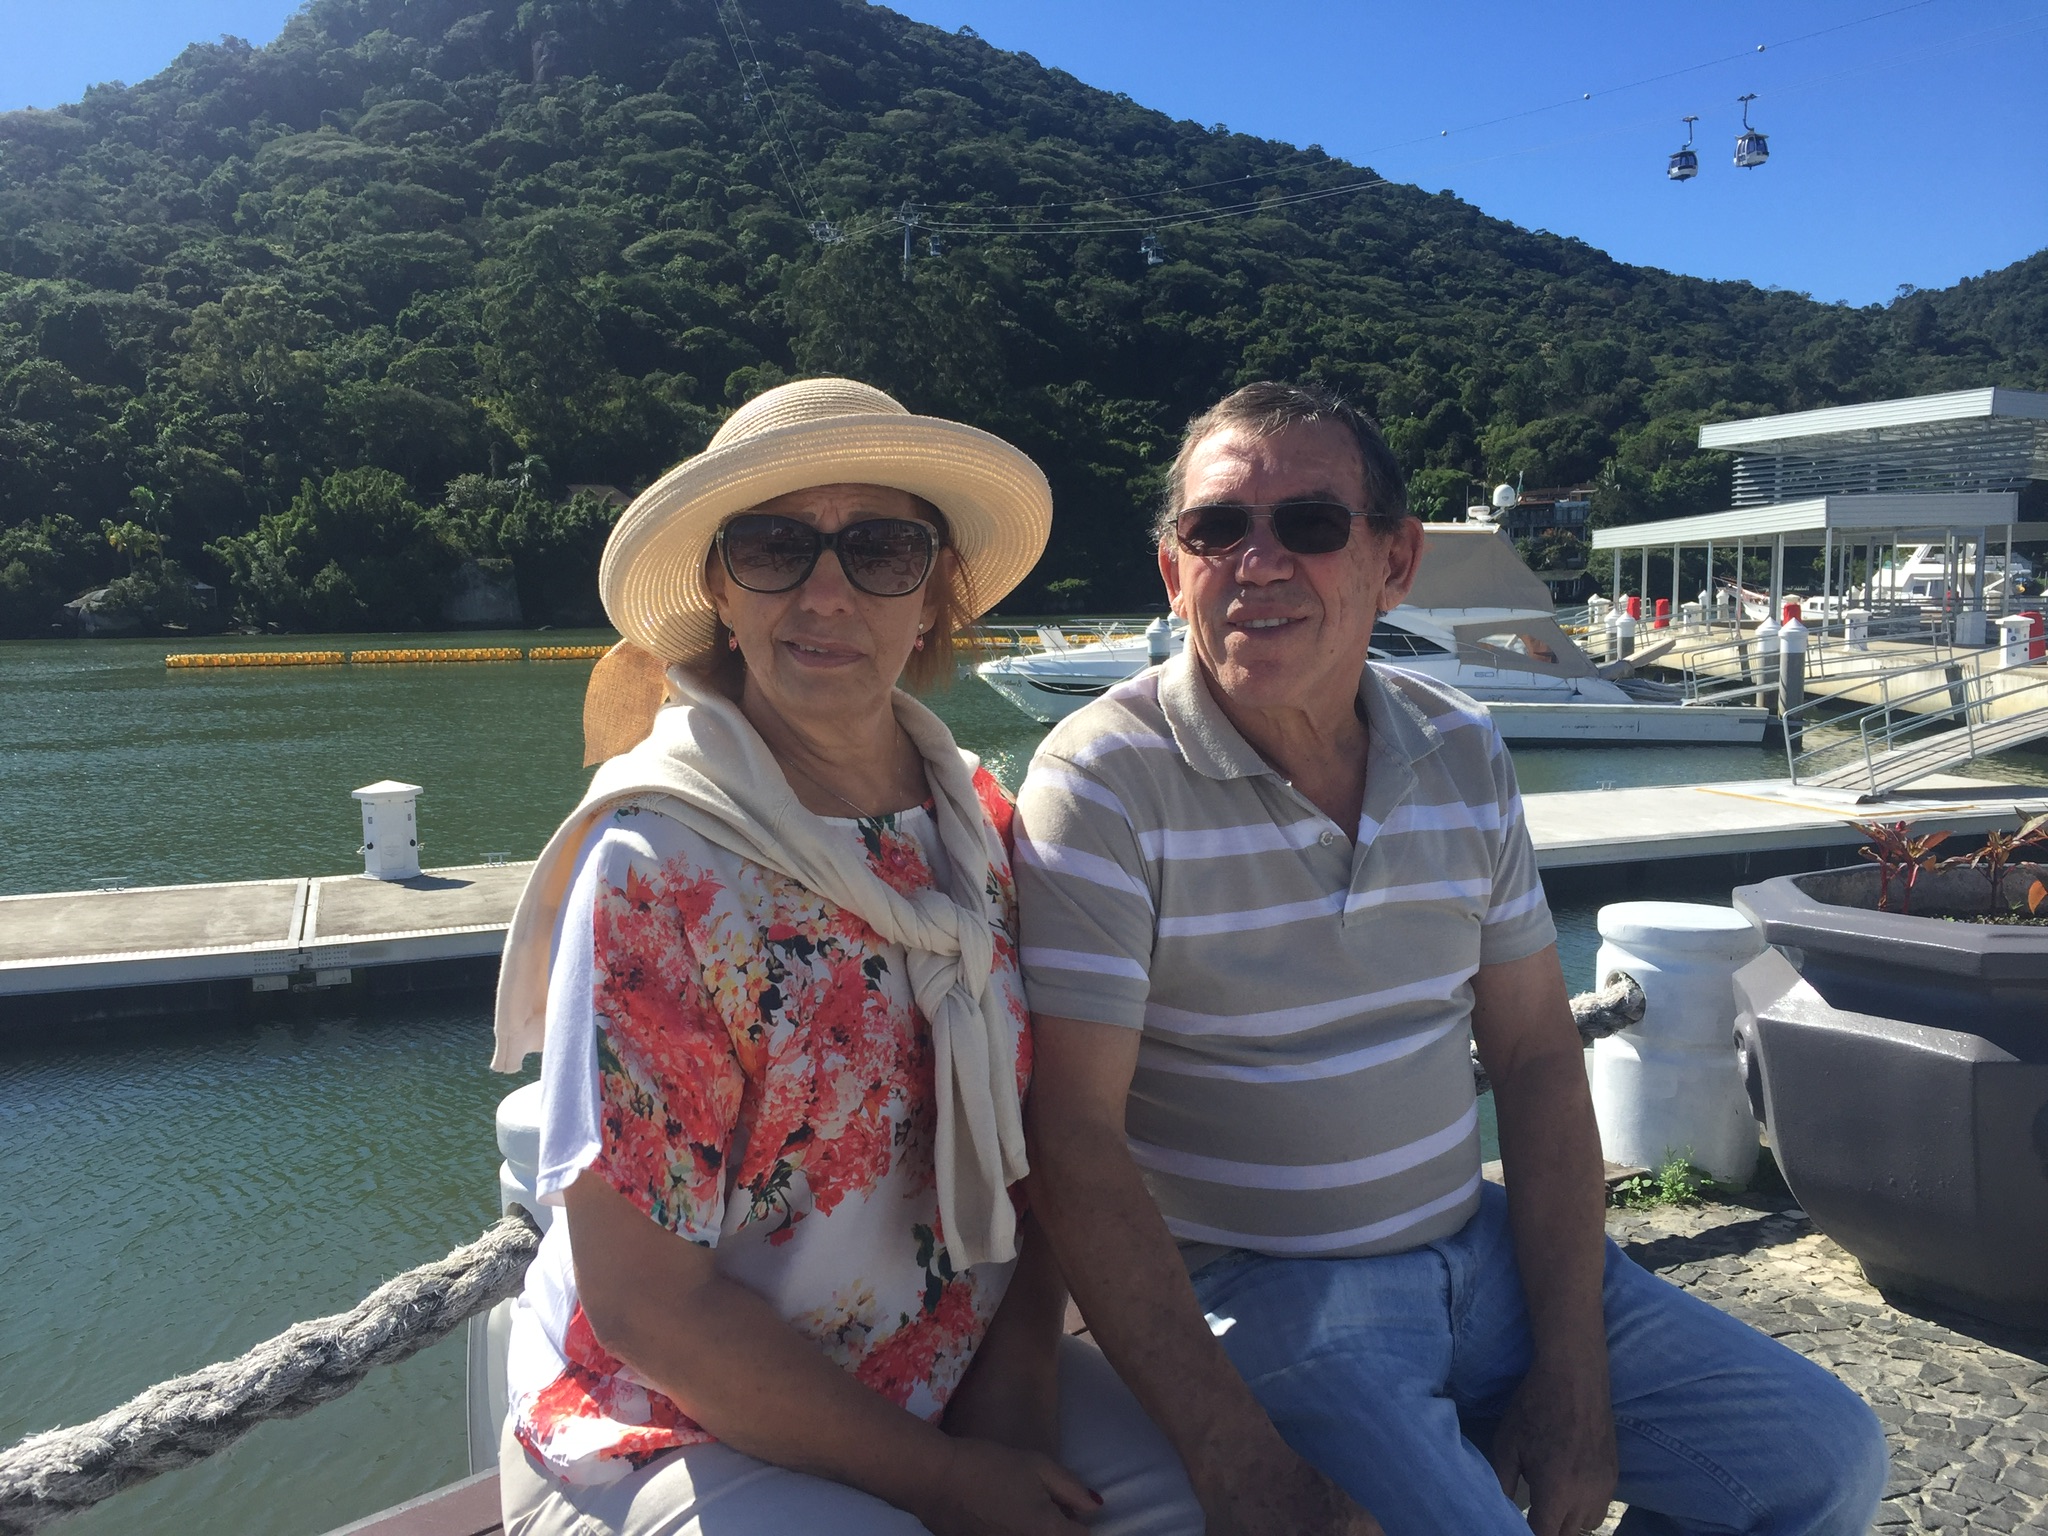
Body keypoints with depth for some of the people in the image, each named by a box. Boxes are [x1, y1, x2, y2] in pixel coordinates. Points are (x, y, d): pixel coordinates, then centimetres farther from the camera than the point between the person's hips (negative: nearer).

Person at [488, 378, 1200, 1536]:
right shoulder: (657, 871, -18)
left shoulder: (980, 821, -2)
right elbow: (642, 1303, -17)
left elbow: (1033, 1134, 6)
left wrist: (1018, 1377, -8)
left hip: (963, 1385, 5)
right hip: (685, 1435, -4)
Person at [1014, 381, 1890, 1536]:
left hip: (1476, 1244, 6)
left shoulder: (1466, 757, 2)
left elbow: (1536, 1058, 5)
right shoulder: (1101, 785, -16)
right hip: (1253, 1290, -5)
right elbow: (1074, 1135, -20)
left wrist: (1574, 1378, -1)